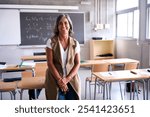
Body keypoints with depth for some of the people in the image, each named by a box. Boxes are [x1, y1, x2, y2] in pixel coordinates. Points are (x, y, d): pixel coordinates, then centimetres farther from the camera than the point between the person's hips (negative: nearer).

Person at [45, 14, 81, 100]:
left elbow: (77, 64, 1)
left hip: (71, 79, 2)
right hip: (55, 79, -2)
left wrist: (67, 79, -11)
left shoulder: (75, 43, 2)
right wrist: (59, 79, -14)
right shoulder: (51, 42, -5)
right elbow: (50, 63, -8)